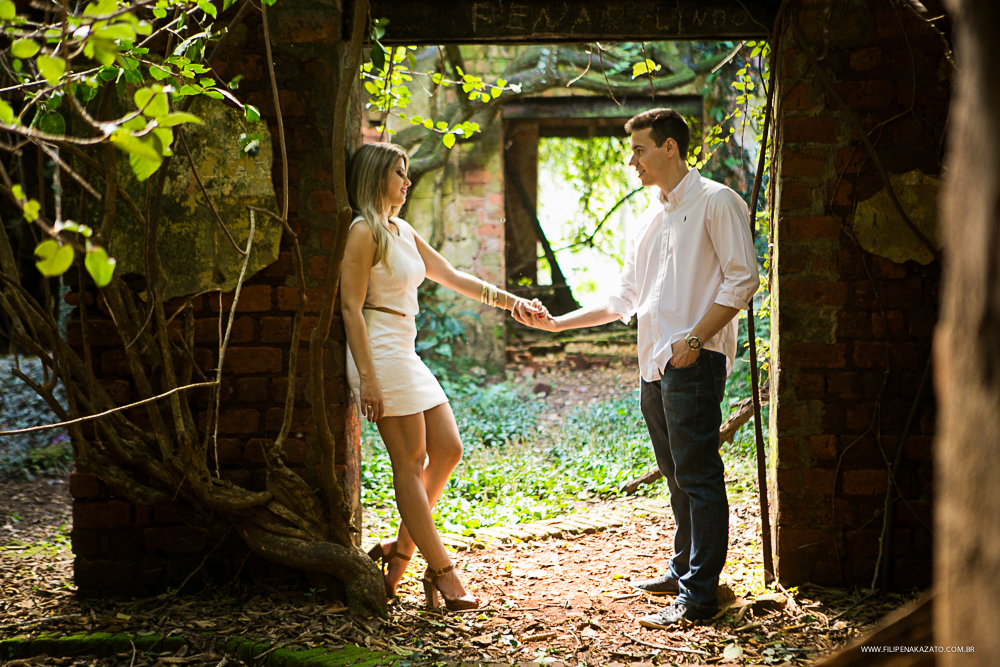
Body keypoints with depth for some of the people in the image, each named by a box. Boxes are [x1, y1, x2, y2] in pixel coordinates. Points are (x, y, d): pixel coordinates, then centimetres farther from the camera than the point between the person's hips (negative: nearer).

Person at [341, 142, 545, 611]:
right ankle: (442, 571, -2)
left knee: (447, 450, 6)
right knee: (411, 462, -6)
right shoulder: (363, 231, -9)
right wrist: (367, 377, -19)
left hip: (406, 356, 9)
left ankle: (401, 550, 14)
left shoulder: (403, 232, 17)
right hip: (380, 354, -9)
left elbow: (453, 277, 22)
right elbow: (351, 307, -14)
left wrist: (510, 301, 17)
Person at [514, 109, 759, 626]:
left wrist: (696, 337, -19)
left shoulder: (715, 202, -3)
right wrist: (556, 323, 17)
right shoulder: (648, 223, 21)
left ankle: (698, 596, -9)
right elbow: (624, 302, 24)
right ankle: (683, 570, 26)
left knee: (697, 476, -9)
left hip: (694, 363, -8)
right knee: (676, 475, 15)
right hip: (654, 366, 8)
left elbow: (742, 280, -10)